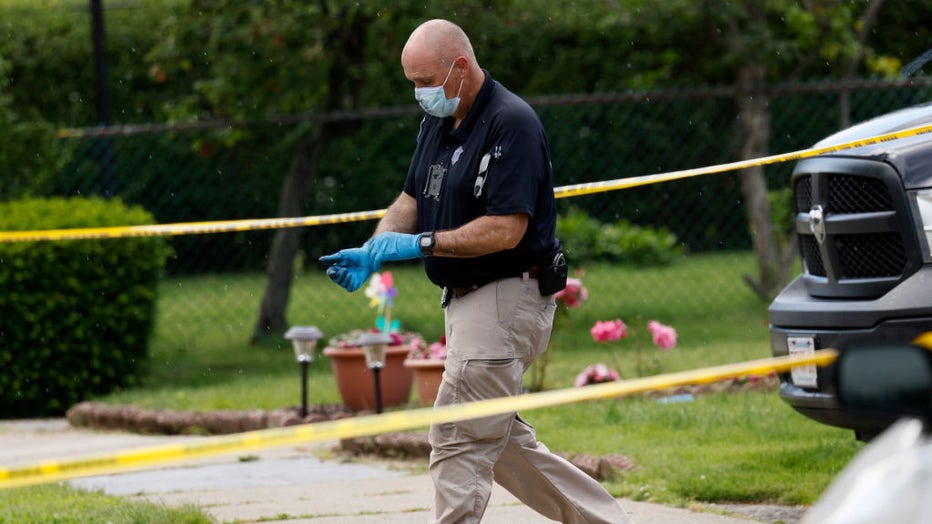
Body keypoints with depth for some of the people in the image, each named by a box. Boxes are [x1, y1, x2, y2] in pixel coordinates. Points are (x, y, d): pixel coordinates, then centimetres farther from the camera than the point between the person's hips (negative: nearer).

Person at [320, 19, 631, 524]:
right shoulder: (437, 122, 11)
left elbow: (506, 229, -25)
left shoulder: (511, 124, -19)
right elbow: (412, 198, 17)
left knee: (459, 439, -10)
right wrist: (374, 250, -1)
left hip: (507, 300, -10)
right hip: (465, 301, 10)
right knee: (498, 441, 15)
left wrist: (421, 243, -23)